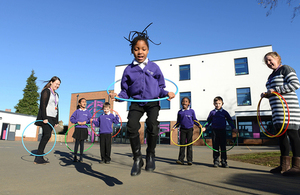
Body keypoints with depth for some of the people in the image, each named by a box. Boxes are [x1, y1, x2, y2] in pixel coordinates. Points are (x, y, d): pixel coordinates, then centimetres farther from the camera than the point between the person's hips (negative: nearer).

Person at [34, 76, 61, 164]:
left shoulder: (56, 94, 21)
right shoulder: (46, 91, -2)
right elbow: (43, 105, -12)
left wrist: (56, 121, 17)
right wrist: (44, 118, -21)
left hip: (52, 118, 8)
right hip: (46, 117, -7)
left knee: (45, 137, 5)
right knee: (47, 135, -16)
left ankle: (40, 157, 8)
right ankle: (38, 158, -11)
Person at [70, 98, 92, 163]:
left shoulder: (87, 112, 7)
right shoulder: (77, 111, 4)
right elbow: (71, 118, 3)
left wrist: (85, 122, -10)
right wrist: (77, 122, -10)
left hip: (84, 129, 1)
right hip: (78, 128, -1)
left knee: (82, 143, 4)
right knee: (77, 142, 1)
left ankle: (81, 158, 13)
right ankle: (75, 157, 13)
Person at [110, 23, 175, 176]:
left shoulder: (154, 67, 6)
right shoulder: (129, 70, 6)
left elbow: (160, 87, 9)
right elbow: (125, 91, 8)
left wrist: (167, 93, -11)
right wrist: (117, 96, -11)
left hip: (153, 102, -1)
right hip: (136, 103, 1)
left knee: (152, 125, -23)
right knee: (132, 126, -19)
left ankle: (150, 155, 3)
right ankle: (137, 158, 2)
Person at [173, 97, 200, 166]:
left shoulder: (191, 111, 3)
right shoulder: (180, 112, 7)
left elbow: (195, 120, 9)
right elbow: (178, 122, 14)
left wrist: (199, 125, -6)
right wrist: (174, 127, 2)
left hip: (190, 129, -1)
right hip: (182, 129, 1)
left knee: (189, 144, 0)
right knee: (182, 144, 1)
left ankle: (189, 160, 4)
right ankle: (180, 159, 3)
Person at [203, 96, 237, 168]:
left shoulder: (225, 112, 6)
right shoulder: (212, 112, 6)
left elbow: (230, 120, 13)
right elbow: (209, 121, 14)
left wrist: (233, 128, 5)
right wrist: (205, 127, 3)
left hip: (222, 131, 0)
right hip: (214, 131, 0)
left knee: (223, 147, 3)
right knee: (215, 147, 3)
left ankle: (224, 162, 12)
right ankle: (216, 162, 11)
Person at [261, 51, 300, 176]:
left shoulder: (285, 69, -1)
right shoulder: (271, 76, 24)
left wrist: (276, 90, -18)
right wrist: (266, 94, 8)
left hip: (287, 105, -9)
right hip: (277, 109, 9)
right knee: (280, 134, 6)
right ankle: (285, 165, 11)